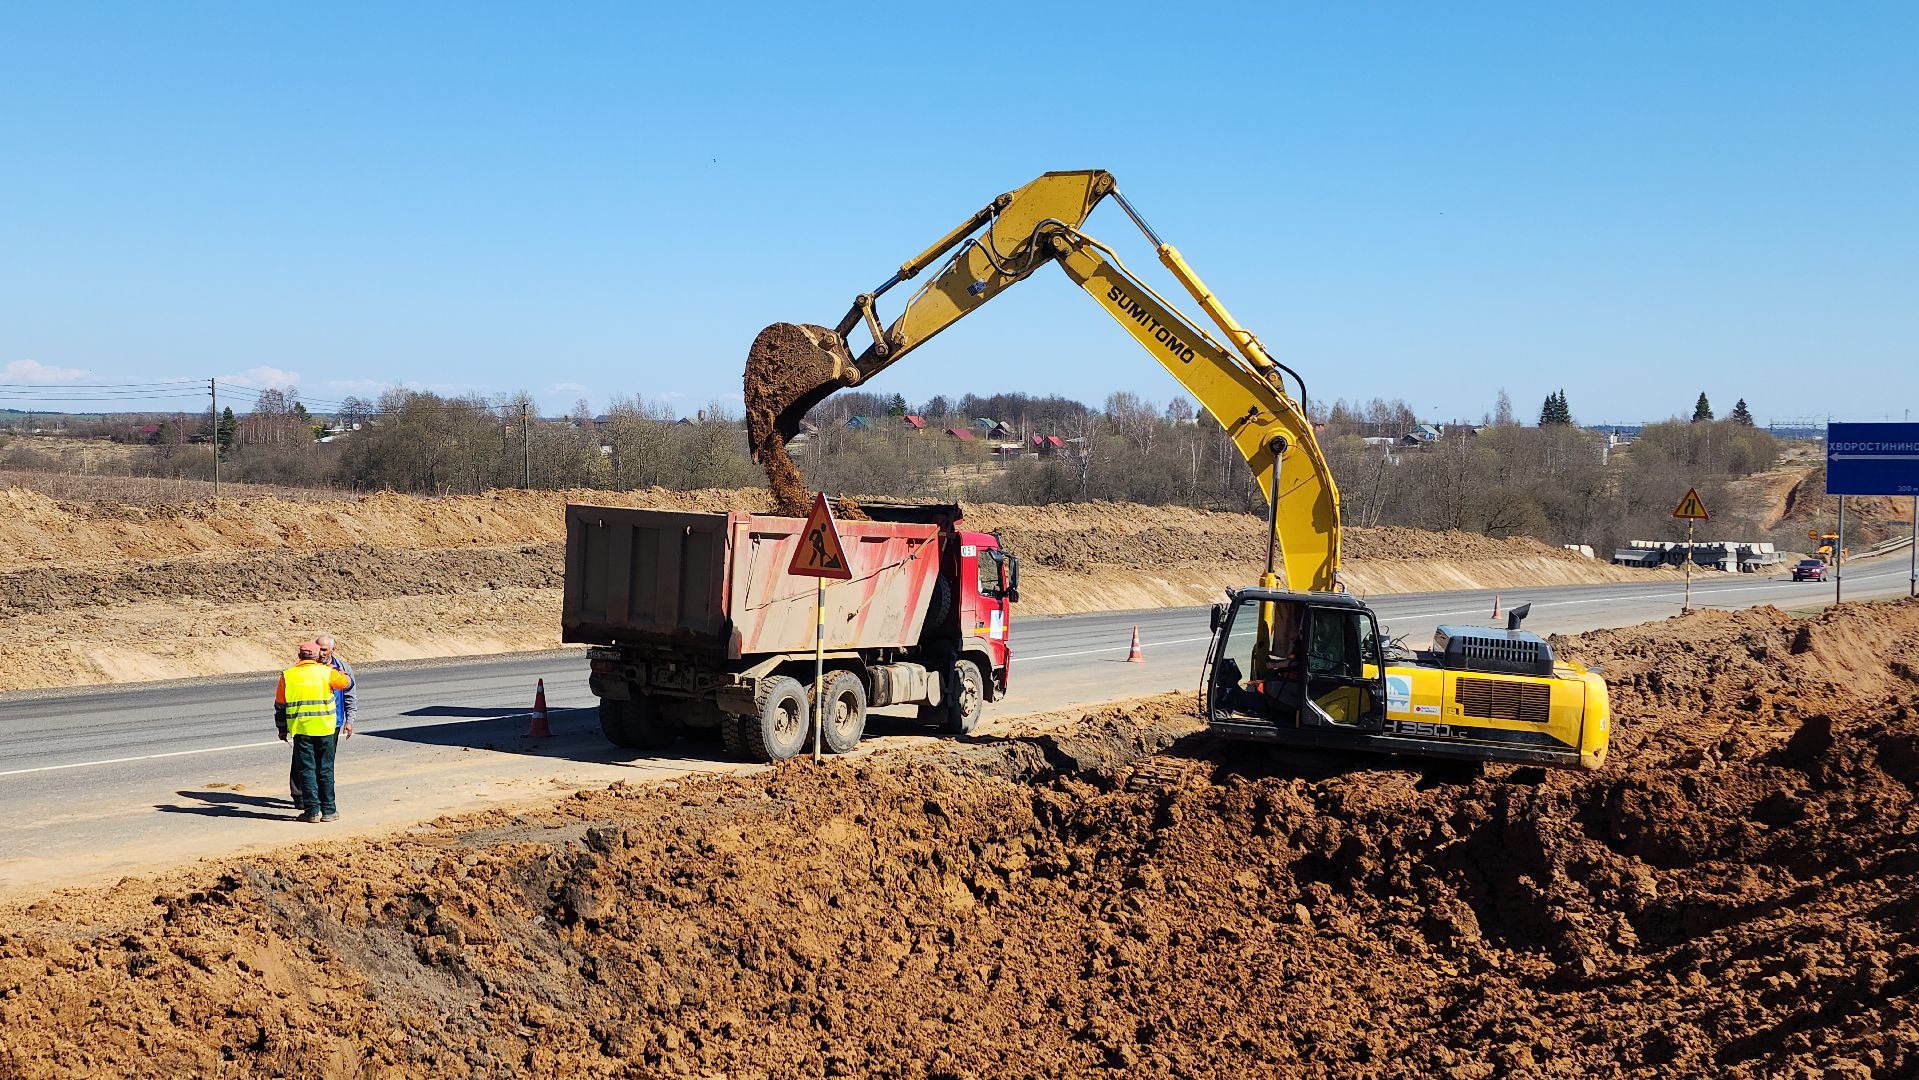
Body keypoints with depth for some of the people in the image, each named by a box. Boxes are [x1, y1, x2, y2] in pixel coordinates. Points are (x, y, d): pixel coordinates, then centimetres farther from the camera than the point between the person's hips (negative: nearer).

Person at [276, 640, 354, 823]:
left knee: (306, 771, 5)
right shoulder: (326, 672, -2)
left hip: (301, 730, 0)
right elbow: (348, 682, 15)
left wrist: (282, 729, 19)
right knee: (326, 771, 8)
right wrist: (333, 668, 30)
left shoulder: (288, 676, 3)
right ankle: (328, 810, 11)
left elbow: (280, 705, 9)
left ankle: (312, 810, 3)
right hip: (325, 729, 0)